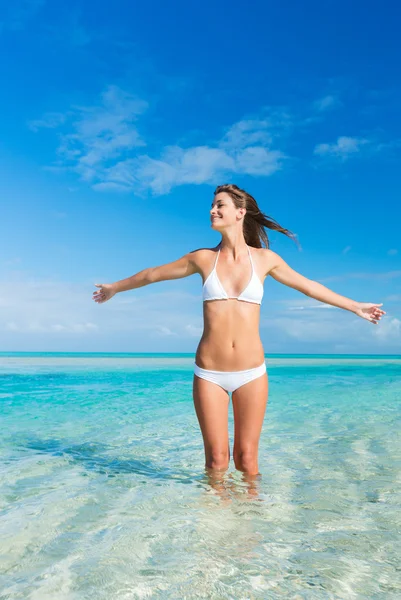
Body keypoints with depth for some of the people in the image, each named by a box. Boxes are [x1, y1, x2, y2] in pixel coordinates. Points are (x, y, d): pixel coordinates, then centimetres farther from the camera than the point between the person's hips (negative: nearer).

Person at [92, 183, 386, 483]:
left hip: (251, 373, 0)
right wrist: (115, 287, 29)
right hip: (209, 373, 0)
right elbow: (153, 274, 15)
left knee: (246, 460, 6)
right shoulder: (203, 258, 3)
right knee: (217, 460, 4)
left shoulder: (265, 258, 3)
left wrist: (356, 306, 21)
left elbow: (308, 286, 15)